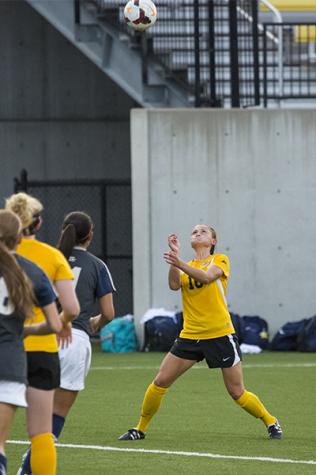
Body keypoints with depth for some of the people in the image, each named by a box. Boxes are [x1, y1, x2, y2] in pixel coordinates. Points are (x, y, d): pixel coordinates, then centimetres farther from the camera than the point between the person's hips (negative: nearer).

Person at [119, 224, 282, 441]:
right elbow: (174, 285, -8)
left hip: (220, 335, -4)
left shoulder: (220, 260, 1)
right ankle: (140, 429, 10)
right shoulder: (186, 267, 14)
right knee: (160, 382, -3)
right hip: (190, 336, 4)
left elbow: (206, 277, -20)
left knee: (237, 393, -2)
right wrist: (175, 254, -17)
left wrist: (179, 263, -36)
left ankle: (271, 422, 19)